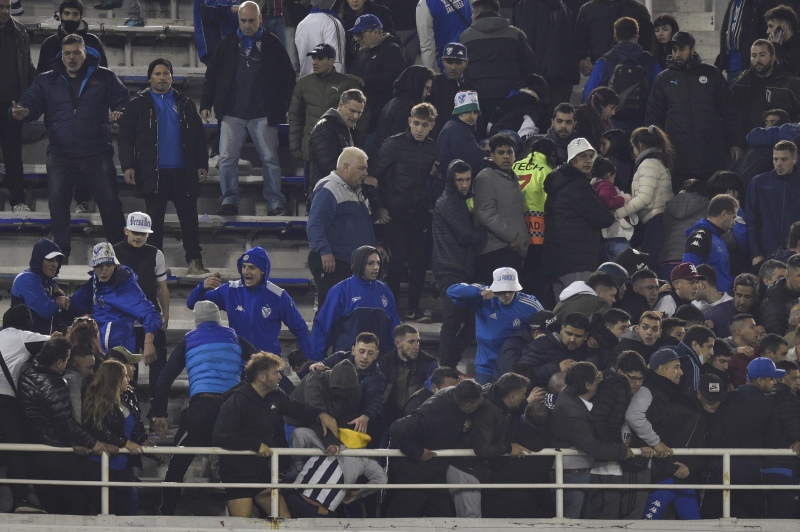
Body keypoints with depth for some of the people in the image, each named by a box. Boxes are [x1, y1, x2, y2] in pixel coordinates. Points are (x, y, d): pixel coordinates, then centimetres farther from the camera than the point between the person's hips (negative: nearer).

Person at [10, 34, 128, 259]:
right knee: (57, 203, -2)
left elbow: (123, 101, 7)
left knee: (110, 202, 0)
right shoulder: (47, 81, 11)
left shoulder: (104, 78, 7)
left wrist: (120, 113, -17)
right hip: (61, 155, 1)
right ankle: (60, 254, 7)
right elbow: (31, 103, 5)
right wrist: (21, 112, -19)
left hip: (97, 154, -1)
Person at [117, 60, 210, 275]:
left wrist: (202, 164, 6)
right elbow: (125, 137, 1)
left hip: (183, 172, 2)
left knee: (189, 218, 1)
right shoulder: (139, 104, 4)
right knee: (155, 219, 2)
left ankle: (194, 261, 4)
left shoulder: (184, 104, 12)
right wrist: (128, 166, -8)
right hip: (153, 173, -2)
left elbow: (199, 136, 13)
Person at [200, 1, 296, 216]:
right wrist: (206, 104, 4)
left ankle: (275, 203, 7)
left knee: (269, 158, 1)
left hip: (263, 115, -2)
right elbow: (212, 75, 11)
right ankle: (229, 201, 2)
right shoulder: (228, 43, 7)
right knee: (227, 158, -4)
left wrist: (287, 106, -2)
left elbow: (288, 77, 5)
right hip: (232, 114, 2)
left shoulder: (272, 44, 2)